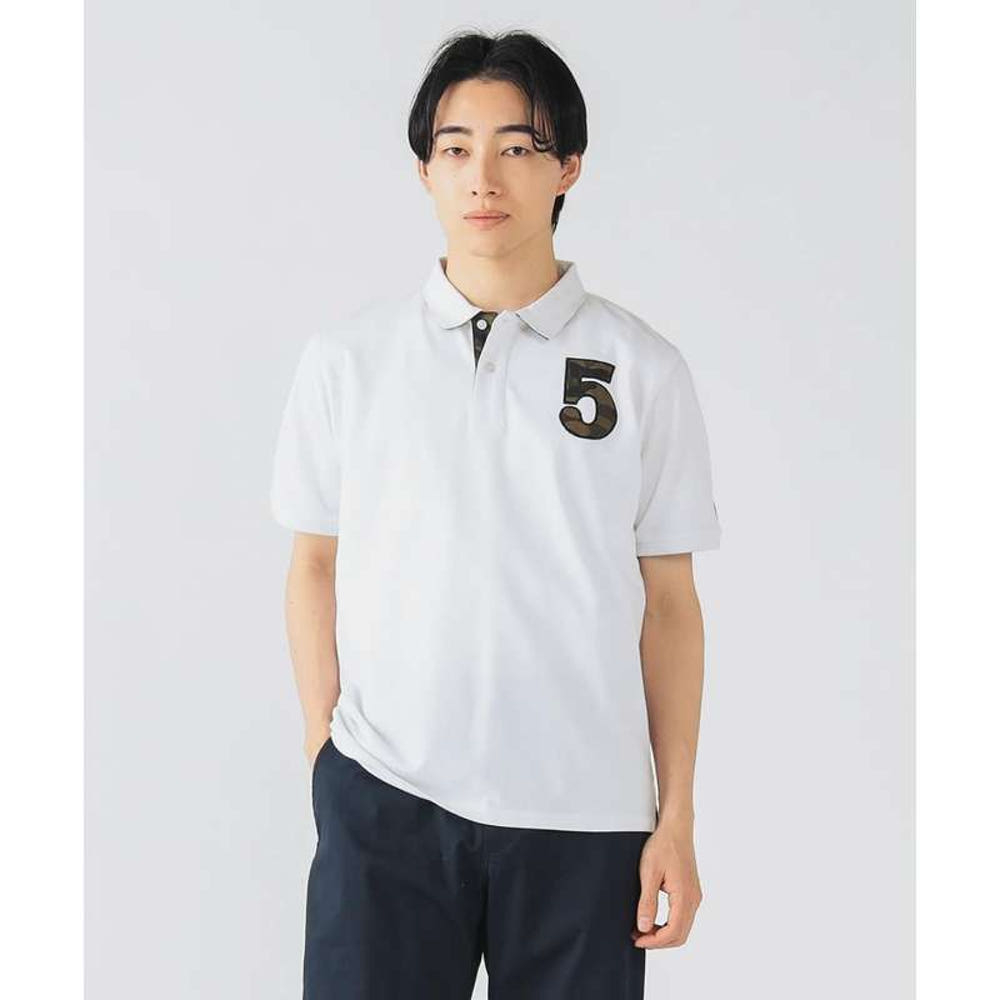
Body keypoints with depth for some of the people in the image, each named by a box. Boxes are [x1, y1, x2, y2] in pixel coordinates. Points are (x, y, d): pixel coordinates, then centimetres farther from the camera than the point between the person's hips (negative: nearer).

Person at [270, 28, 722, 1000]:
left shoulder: (644, 369, 0)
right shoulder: (348, 356, 1)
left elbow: (668, 598, 2)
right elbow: (315, 563, 8)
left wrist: (677, 816, 2)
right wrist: (321, 750, 6)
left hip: (582, 808, 0)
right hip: (383, 797, 0)